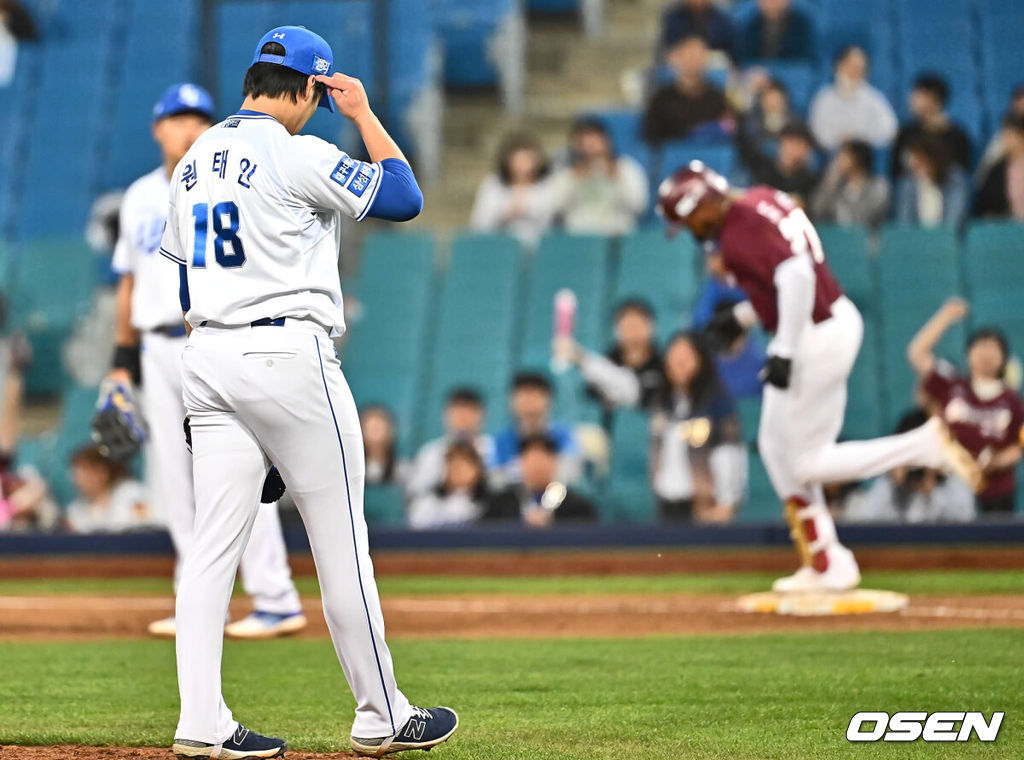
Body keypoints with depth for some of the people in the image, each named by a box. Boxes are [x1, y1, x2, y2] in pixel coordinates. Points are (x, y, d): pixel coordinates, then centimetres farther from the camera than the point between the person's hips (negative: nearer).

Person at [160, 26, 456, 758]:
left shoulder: (195, 162, 14)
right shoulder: (295, 155, -10)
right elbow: (404, 198, -7)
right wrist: (364, 114, 3)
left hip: (209, 360, 7)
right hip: (290, 355, -7)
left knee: (214, 542, 3)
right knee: (341, 541, 2)